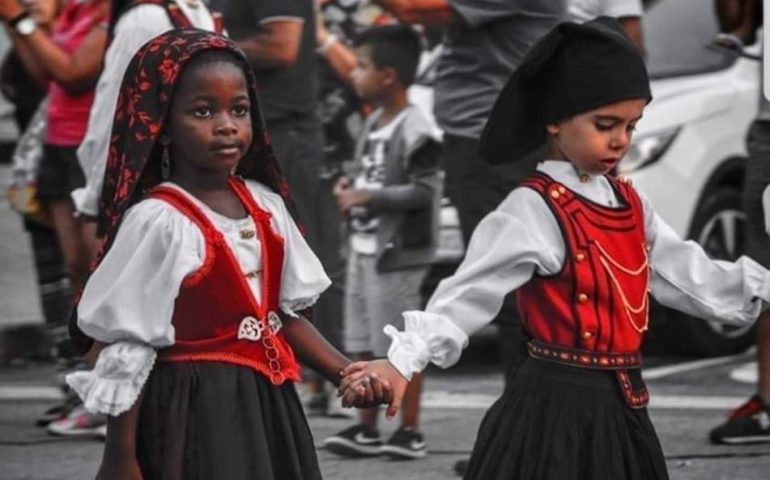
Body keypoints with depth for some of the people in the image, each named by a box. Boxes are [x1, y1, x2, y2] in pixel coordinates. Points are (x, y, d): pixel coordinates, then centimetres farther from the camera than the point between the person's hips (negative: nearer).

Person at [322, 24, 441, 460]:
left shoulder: (414, 130, -16)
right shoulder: (373, 125, 12)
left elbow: (424, 191, -20)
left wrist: (368, 197, -19)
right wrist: (351, 187, 4)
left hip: (398, 251, -9)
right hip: (364, 247, 9)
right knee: (364, 344, 12)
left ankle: (411, 431, 4)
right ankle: (367, 429, 19)